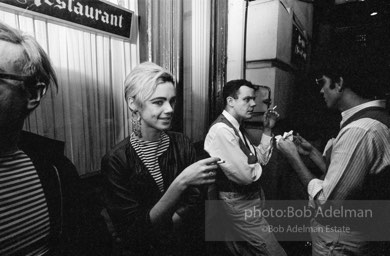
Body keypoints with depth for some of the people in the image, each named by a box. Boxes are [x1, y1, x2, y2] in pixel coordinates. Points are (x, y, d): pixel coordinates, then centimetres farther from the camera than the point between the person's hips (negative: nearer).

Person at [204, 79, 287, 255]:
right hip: (239, 204, -9)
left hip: (251, 198, 9)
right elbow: (245, 175, -27)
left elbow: (261, 158, 10)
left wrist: (267, 129, 1)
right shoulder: (221, 130, -24)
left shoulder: (238, 128, 8)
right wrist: (258, 166, -6)